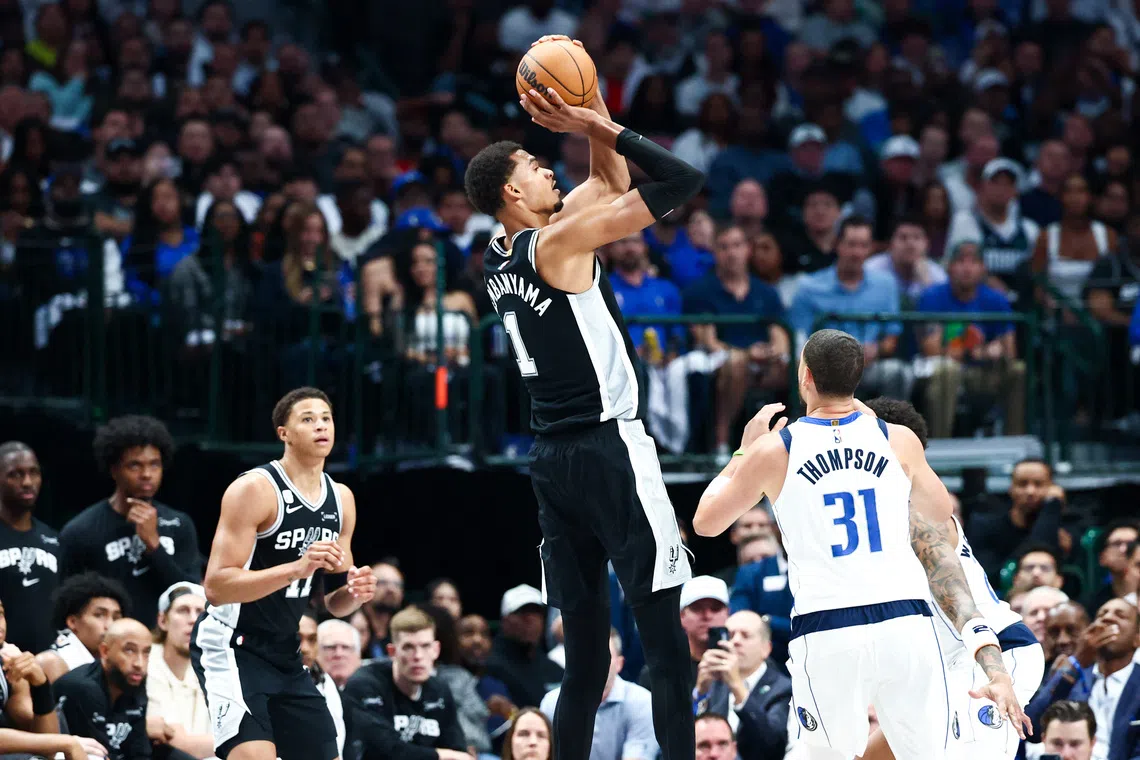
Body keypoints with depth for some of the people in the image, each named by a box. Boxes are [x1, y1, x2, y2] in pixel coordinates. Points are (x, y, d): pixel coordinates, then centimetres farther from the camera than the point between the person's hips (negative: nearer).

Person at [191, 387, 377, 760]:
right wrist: (296, 568, -31)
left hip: (284, 655, 8)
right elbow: (216, 586, -23)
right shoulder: (255, 489, -16)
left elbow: (333, 602, 17)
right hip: (231, 647, -8)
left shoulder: (341, 499, 8)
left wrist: (354, 593, -8)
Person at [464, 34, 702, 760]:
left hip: (554, 458, 8)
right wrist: (604, 126, -5)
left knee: (585, 660, 10)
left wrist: (594, 124, 11)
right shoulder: (559, 241, -10)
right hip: (611, 450, -8)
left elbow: (611, 184, 25)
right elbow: (683, 182, -13)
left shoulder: (500, 259, 13)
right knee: (668, 650, -8)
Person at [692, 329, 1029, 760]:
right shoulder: (899, 441, 6)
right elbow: (941, 514, 25)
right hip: (906, 622, 2)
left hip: (826, 632, -2)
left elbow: (705, 523, 16)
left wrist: (743, 453, 27)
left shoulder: (773, 450, 1)